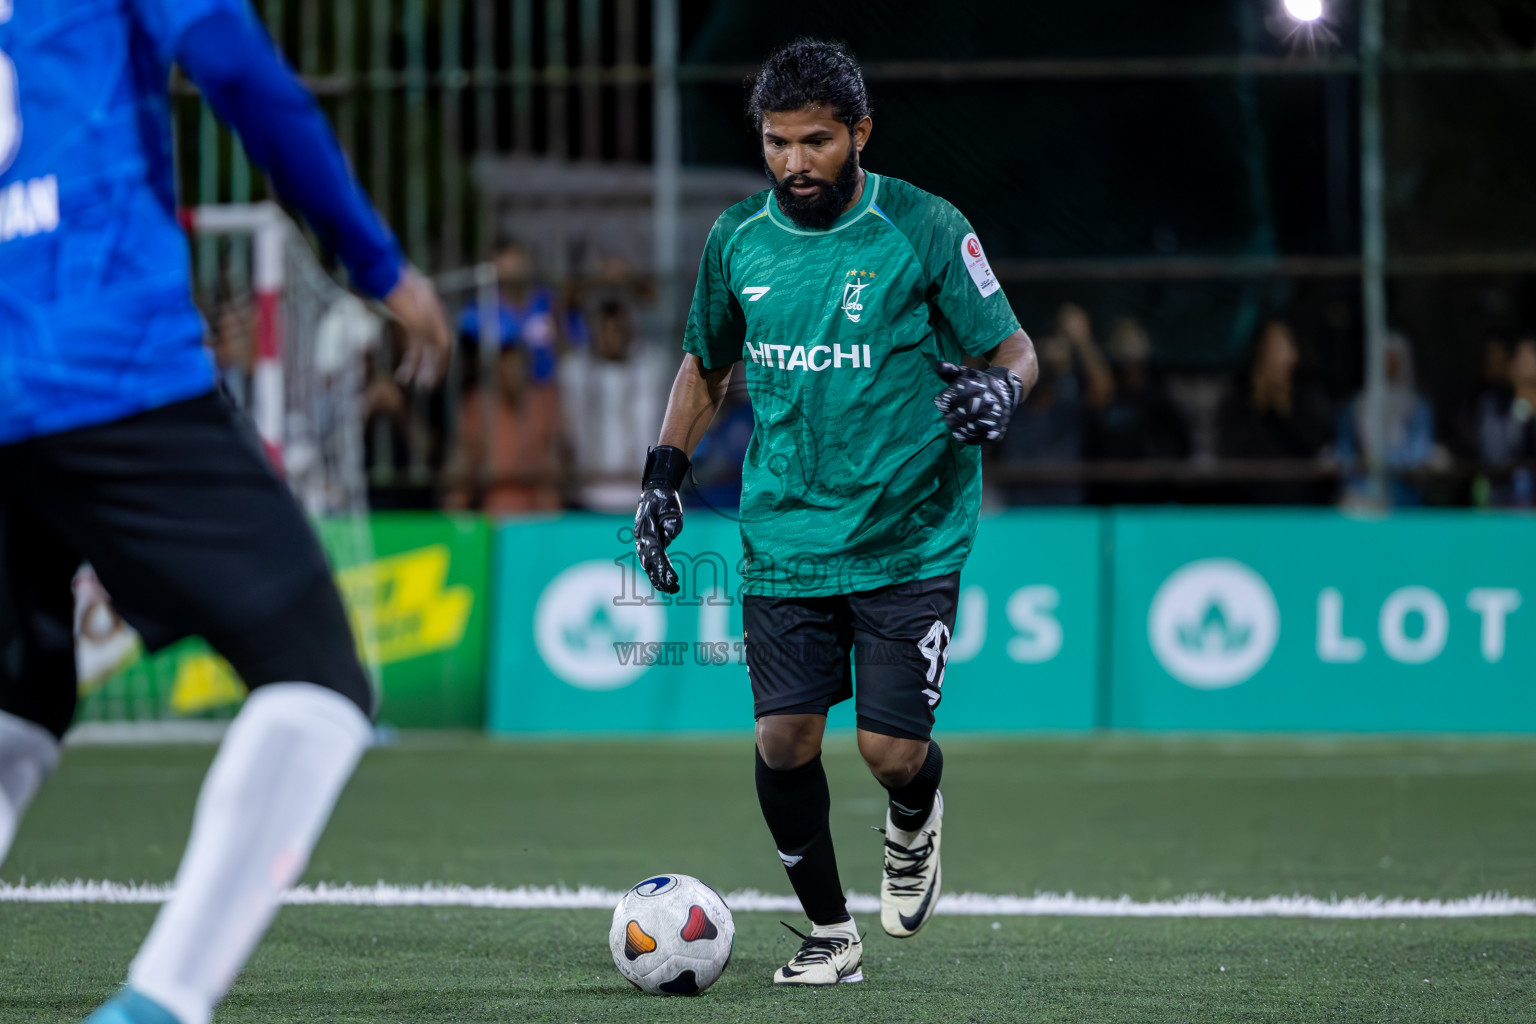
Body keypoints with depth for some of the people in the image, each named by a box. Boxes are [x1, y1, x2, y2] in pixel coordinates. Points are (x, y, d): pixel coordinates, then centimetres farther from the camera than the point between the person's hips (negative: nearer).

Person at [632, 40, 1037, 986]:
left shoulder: (925, 230, -7)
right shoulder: (739, 238, 4)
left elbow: (1014, 348, -1)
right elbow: (706, 365, 20)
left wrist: (999, 390, -24)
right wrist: (664, 476, 10)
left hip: (909, 541, -3)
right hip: (785, 540, 3)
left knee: (892, 750, -9)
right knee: (785, 740, -6)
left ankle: (915, 821, 29)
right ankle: (831, 934, 14)